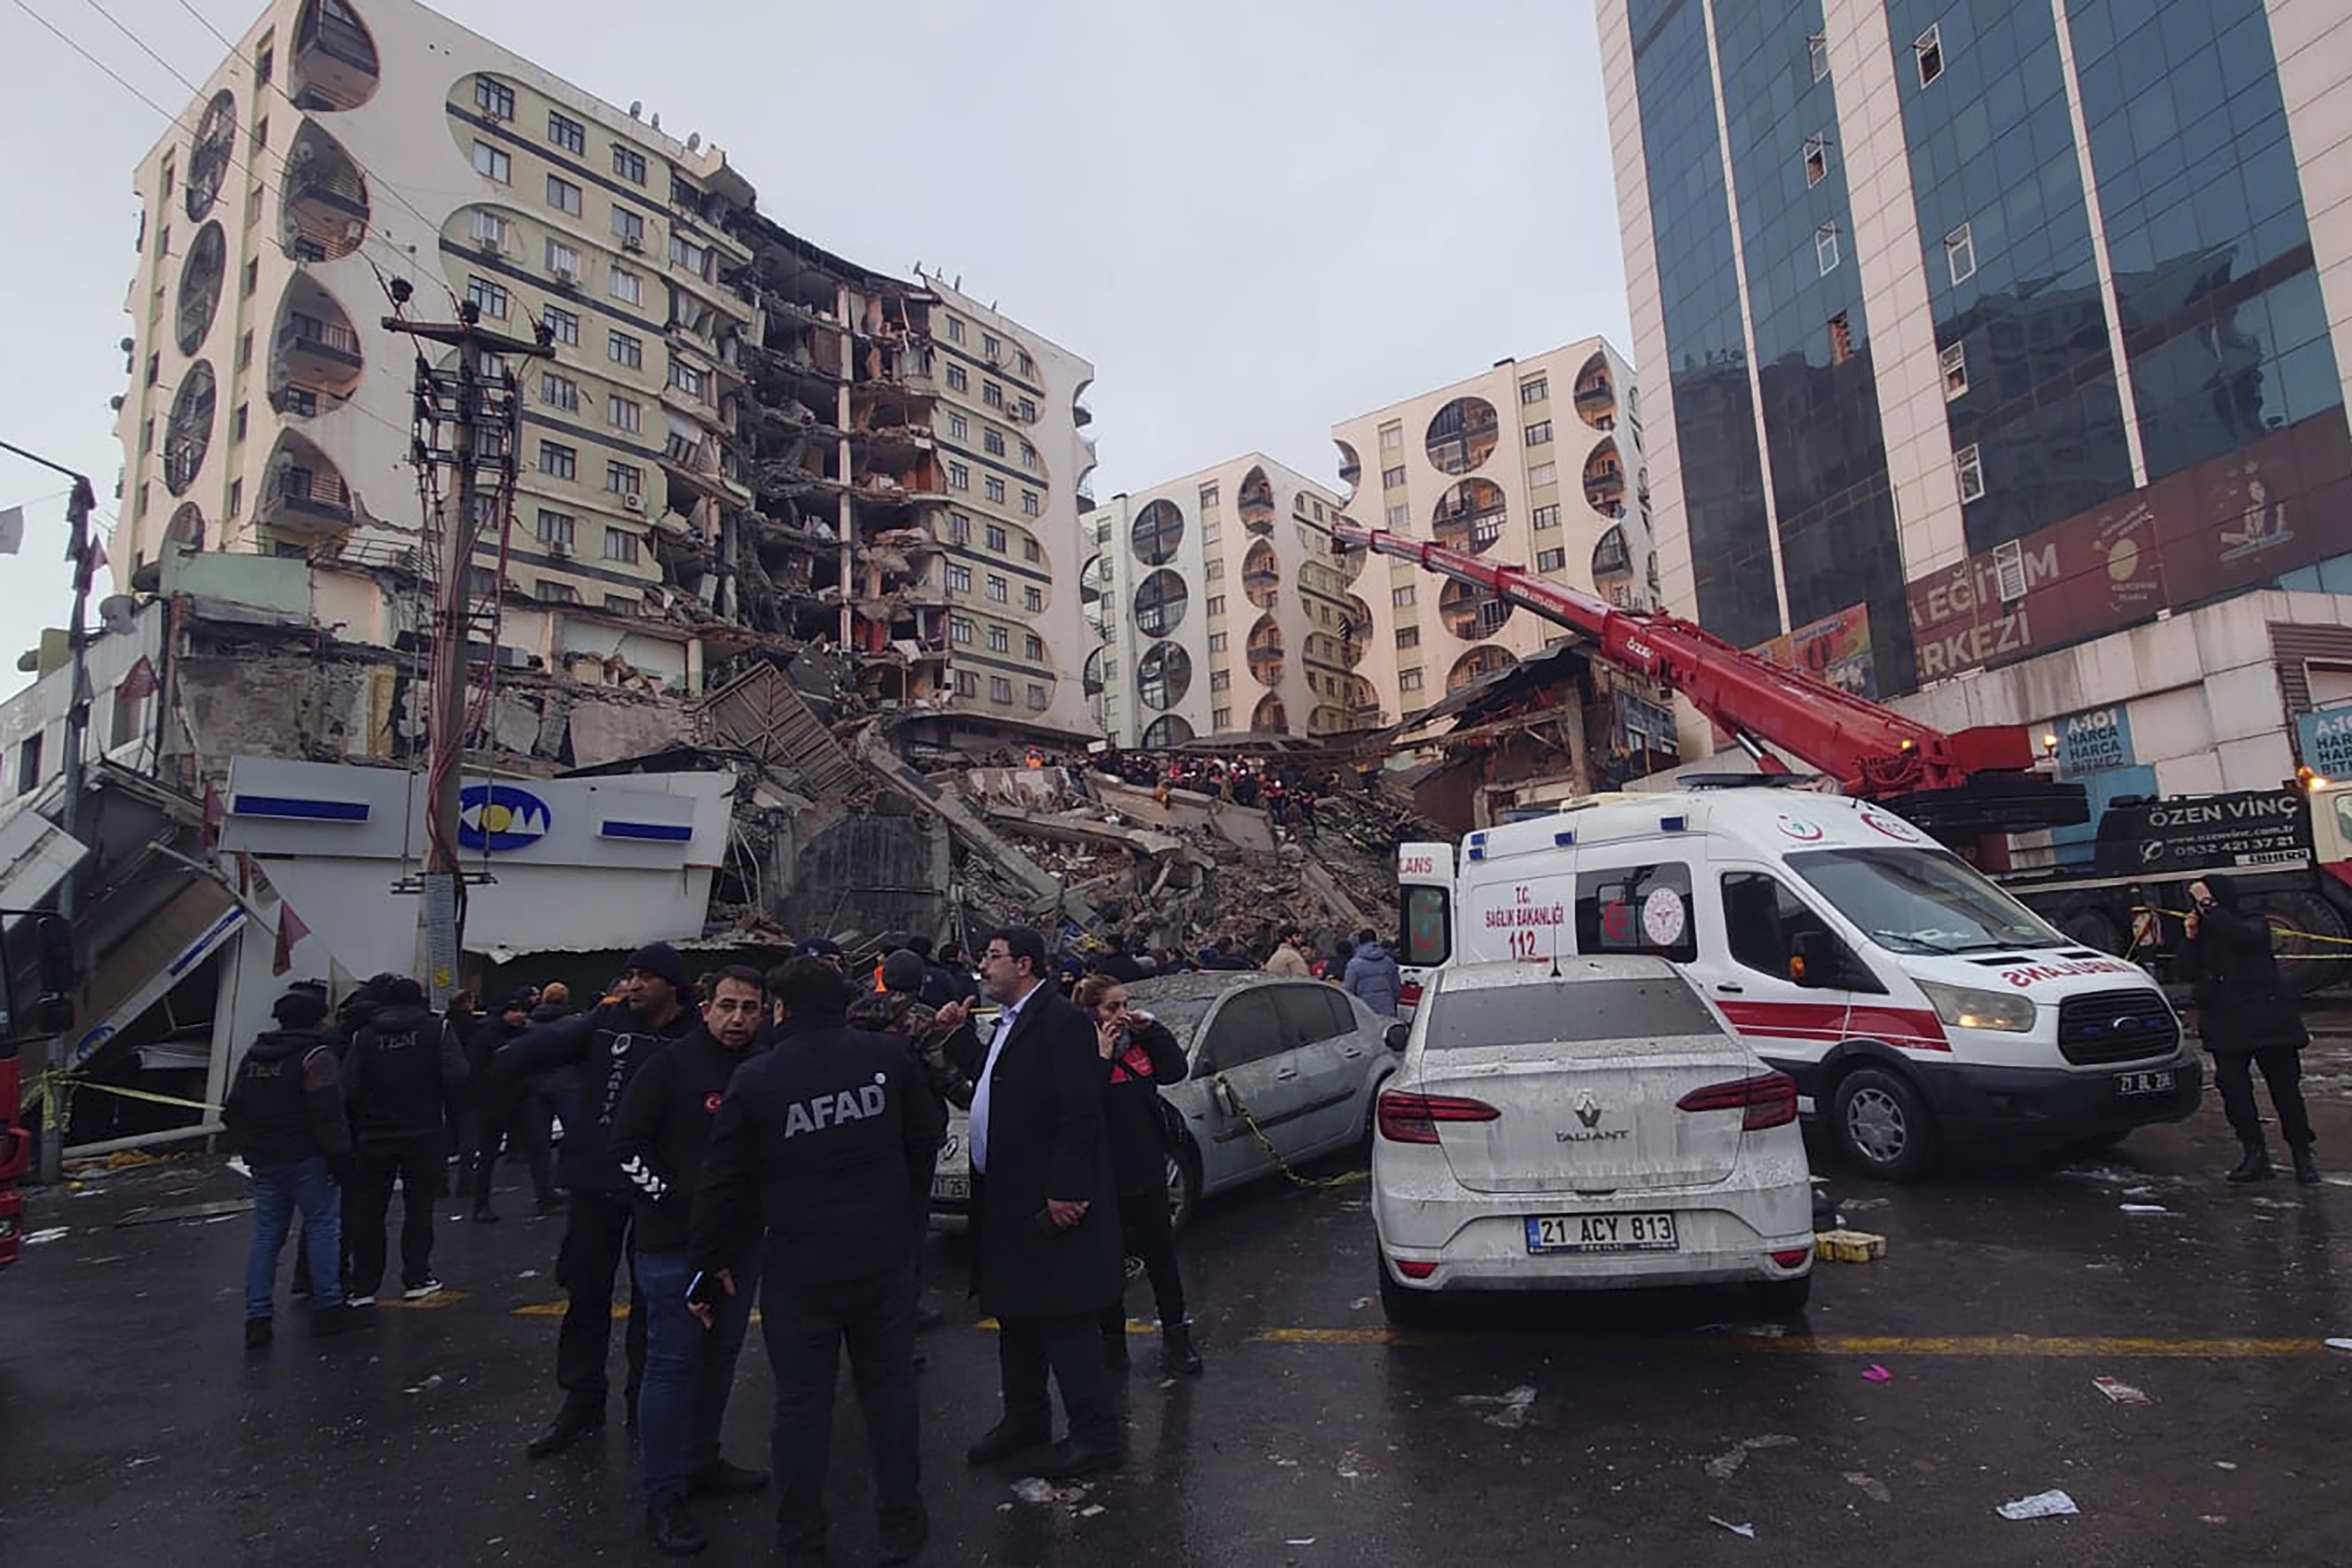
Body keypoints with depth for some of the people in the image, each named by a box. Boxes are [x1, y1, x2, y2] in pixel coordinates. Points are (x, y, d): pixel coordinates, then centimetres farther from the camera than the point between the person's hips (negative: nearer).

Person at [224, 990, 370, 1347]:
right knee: (323, 1227, 2)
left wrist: (246, 1150, 25)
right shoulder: (316, 1056, -13)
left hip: (263, 1160, 7)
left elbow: (234, 1110, 18)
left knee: (266, 1235, 11)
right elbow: (328, 1113, -18)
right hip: (305, 1158, -7)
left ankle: (258, 1317, 9)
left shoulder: (254, 1056, 13)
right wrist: (340, 1155, -14)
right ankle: (327, 1308, 5)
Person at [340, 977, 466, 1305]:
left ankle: (363, 1286, 12)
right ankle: (417, 1279, 10)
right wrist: (442, 1105, 5)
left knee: (367, 1210, 10)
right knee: (419, 1205, 7)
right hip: (423, 1133, -1)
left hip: (374, 1135, 2)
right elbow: (457, 1076, -14)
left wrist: (358, 1124, 9)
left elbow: (348, 1089, -6)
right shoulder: (436, 1029, -3)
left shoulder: (364, 1036, 2)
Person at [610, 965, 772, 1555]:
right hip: (674, 1241, -6)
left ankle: (702, 1463, 33)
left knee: (721, 1356, 16)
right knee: (672, 1363, 1)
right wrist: (672, 1197, -13)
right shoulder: (672, 1064, -11)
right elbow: (627, 1141, -12)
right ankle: (663, 1497, 13)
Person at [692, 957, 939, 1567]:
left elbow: (724, 1184, -5)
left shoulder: (756, 1080, -10)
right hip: (886, 1259, 2)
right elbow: (923, 1143, 5)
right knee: (890, 1391, 15)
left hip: (800, 1271, -2)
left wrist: (711, 1266, 6)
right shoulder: (889, 1058, -5)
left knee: (802, 1405, 13)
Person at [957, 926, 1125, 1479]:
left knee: (1065, 1321, 0)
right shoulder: (1008, 1021, 14)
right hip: (1007, 1201, 10)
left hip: (1050, 1202, -10)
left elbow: (1080, 1114, -22)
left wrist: (1065, 1193, -23)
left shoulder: (1062, 1021, -18)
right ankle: (1024, 1419, 36)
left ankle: (1096, 1437, 14)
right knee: (1016, 1316, 20)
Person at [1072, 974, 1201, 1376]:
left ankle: (1176, 1337, 22)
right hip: (1105, 1175, -5)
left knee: (1161, 1253, 11)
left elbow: (1175, 1071, 1)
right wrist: (1100, 1059, -26)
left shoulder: (1136, 1040, 5)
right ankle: (1113, 1338, 27)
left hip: (1147, 1168, 5)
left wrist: (1153, 1028, -6)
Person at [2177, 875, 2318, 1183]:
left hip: (2267, 1020, -3)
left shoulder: (2255, 925, -1)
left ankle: (2303, 1156, 15)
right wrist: (2192, 939, -9)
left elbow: (2238, 935, -27)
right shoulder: (2205, 932, 10)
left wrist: (2208, 904, -23)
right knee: (2233, 1089, -2)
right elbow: (2187, 974, 2)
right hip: (2225, 1025, 4)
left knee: (2285, 1087, 2)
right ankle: (2256, 1154, 7)